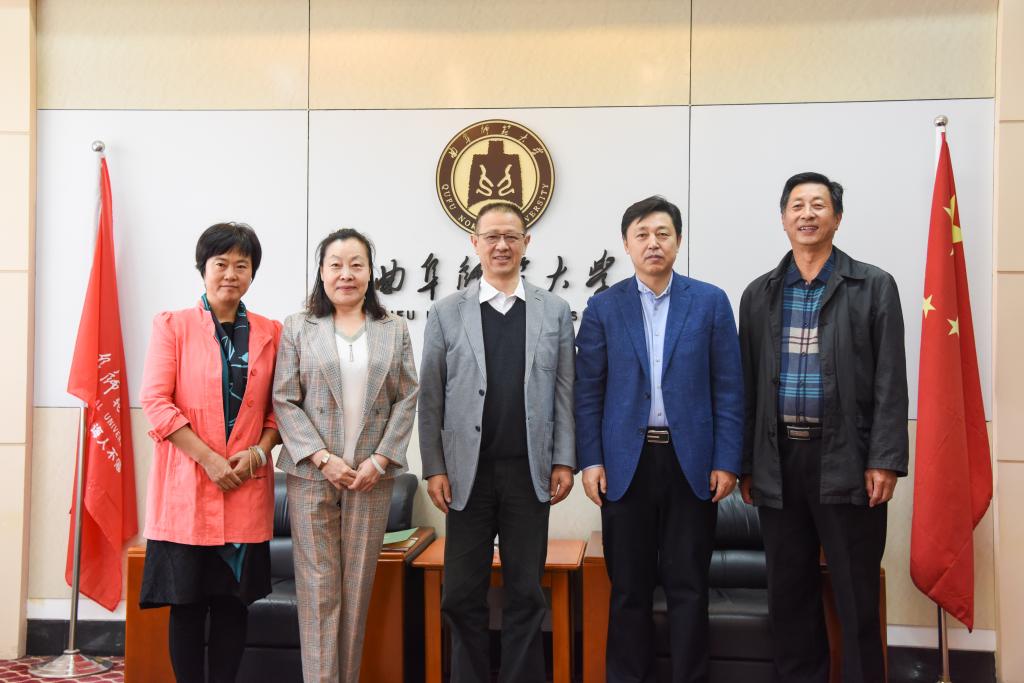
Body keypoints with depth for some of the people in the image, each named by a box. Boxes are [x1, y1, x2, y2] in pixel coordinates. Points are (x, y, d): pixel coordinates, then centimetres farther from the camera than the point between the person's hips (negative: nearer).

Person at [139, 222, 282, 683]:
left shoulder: (270, 333, 8)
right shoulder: (173, 325, 1)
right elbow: (155, 401, -6)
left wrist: (261, 449, -9)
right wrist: (210, 459, -13)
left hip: (247, 486, 2)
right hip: (187, 487, -2)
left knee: (234, 600, 8)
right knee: (188, 602, 4)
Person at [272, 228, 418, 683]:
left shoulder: (394, 330, 8)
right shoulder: (298, 328, 3)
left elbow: (406, 399, 5)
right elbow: (285, 400, -1)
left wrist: (381, 459, -6)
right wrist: (322, 458, -11)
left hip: (373, 474, 1)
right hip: (312, 474, -1)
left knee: (358, 584, 7)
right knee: (319, 585, 0)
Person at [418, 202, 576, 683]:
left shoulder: (555, 311, 7)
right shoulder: (446, 313, 4)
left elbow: (564, 392, 5)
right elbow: (431, 398, 2)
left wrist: (563, 460, -1)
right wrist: (434, 468, -3)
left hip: (529, 471, 1)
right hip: (468, 471, 0)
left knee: (526, 593, 8)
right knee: (462, 595, 6)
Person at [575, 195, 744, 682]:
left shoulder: (711, 302, 4)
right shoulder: (603, 307, 4)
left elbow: (728, 389, 2)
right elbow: (588, 391, 3)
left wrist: (726, 461, -4)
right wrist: (590, 460, -4)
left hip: (692, 461, 0)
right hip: (626, 462, 1)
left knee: (688, 585, 6)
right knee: (629, 586, 9)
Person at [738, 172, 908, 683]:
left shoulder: (874, 287, 2)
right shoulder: (759, 294, 11)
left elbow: (889, 382, -3)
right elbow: (748, 385, 10)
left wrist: (884, 461, -11)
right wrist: (746, 464, 7)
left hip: (846, 461, -3)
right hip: (778, 461, 3)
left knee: (856, 596, 4)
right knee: (788, 593, 11)